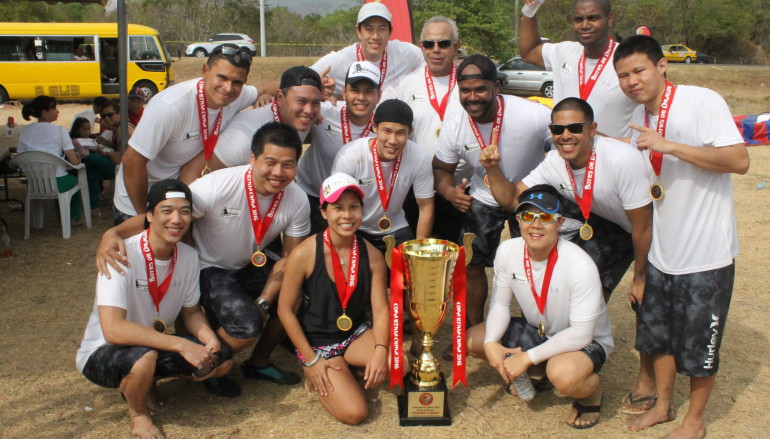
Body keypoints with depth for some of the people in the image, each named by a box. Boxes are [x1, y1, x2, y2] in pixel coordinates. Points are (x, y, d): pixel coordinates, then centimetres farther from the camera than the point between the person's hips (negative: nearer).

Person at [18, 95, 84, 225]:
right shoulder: (59, 130, -10)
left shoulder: (25, 131, 3)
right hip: (58, 184, -4)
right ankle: (75, 218, 43)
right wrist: (78, 159, 11)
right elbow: (74, 162, -12)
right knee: (75, 180, 31)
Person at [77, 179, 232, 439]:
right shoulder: (123, 256, -28)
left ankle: (145, 381, 9)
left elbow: (191, 312, 5)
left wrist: (209, 338, -17)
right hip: (102, 353, -6)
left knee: (221, 360, -11)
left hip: (156, 344, 6)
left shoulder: (188, 256, -9)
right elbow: (113, 329, -37)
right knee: (144, 358, -38)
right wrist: (180, 344, -39)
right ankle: (137, 413, -4)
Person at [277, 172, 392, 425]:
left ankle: (341, 372, 5)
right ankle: (314, 374, 11)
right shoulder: (304, 254, -20)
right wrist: (311, 360, -13)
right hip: (318, 342, -4)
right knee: (354, 412, -18)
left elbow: (380, 309, -7)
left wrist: (381, 350, -25)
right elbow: (286, 310, -12)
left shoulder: (371, 255, -8)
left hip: (357, 334, 4)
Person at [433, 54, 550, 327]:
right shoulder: (453, 125, -19)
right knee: (471, 264, 6)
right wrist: (450, 192, -28)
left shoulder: (532, 115, -32)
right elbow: (442, 169, -5)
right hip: (483, 199, 3)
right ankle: (474, 331, 27)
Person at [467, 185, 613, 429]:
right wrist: (491, 343, -23)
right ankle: (535, 373, 15)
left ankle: (592, 391, 0)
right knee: (473, 340, -9)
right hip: (538, 331, 6)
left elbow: (580, 334, -28)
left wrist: (527, 357, -30)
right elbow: (500, 304, -5)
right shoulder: (507, 251, -15)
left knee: (563, 374, -39)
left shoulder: (580, 266, -32)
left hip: (587, 341, -6)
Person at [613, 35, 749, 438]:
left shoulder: (703, 102, -15)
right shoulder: (637, 118, 7)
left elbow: (739, 161, -25)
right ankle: (661, 405, 38)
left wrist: (669, 145, -28)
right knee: (658, 333, 18)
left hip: (706, 253, -6)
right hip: (660, 251, 7)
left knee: (699, 343, 8)